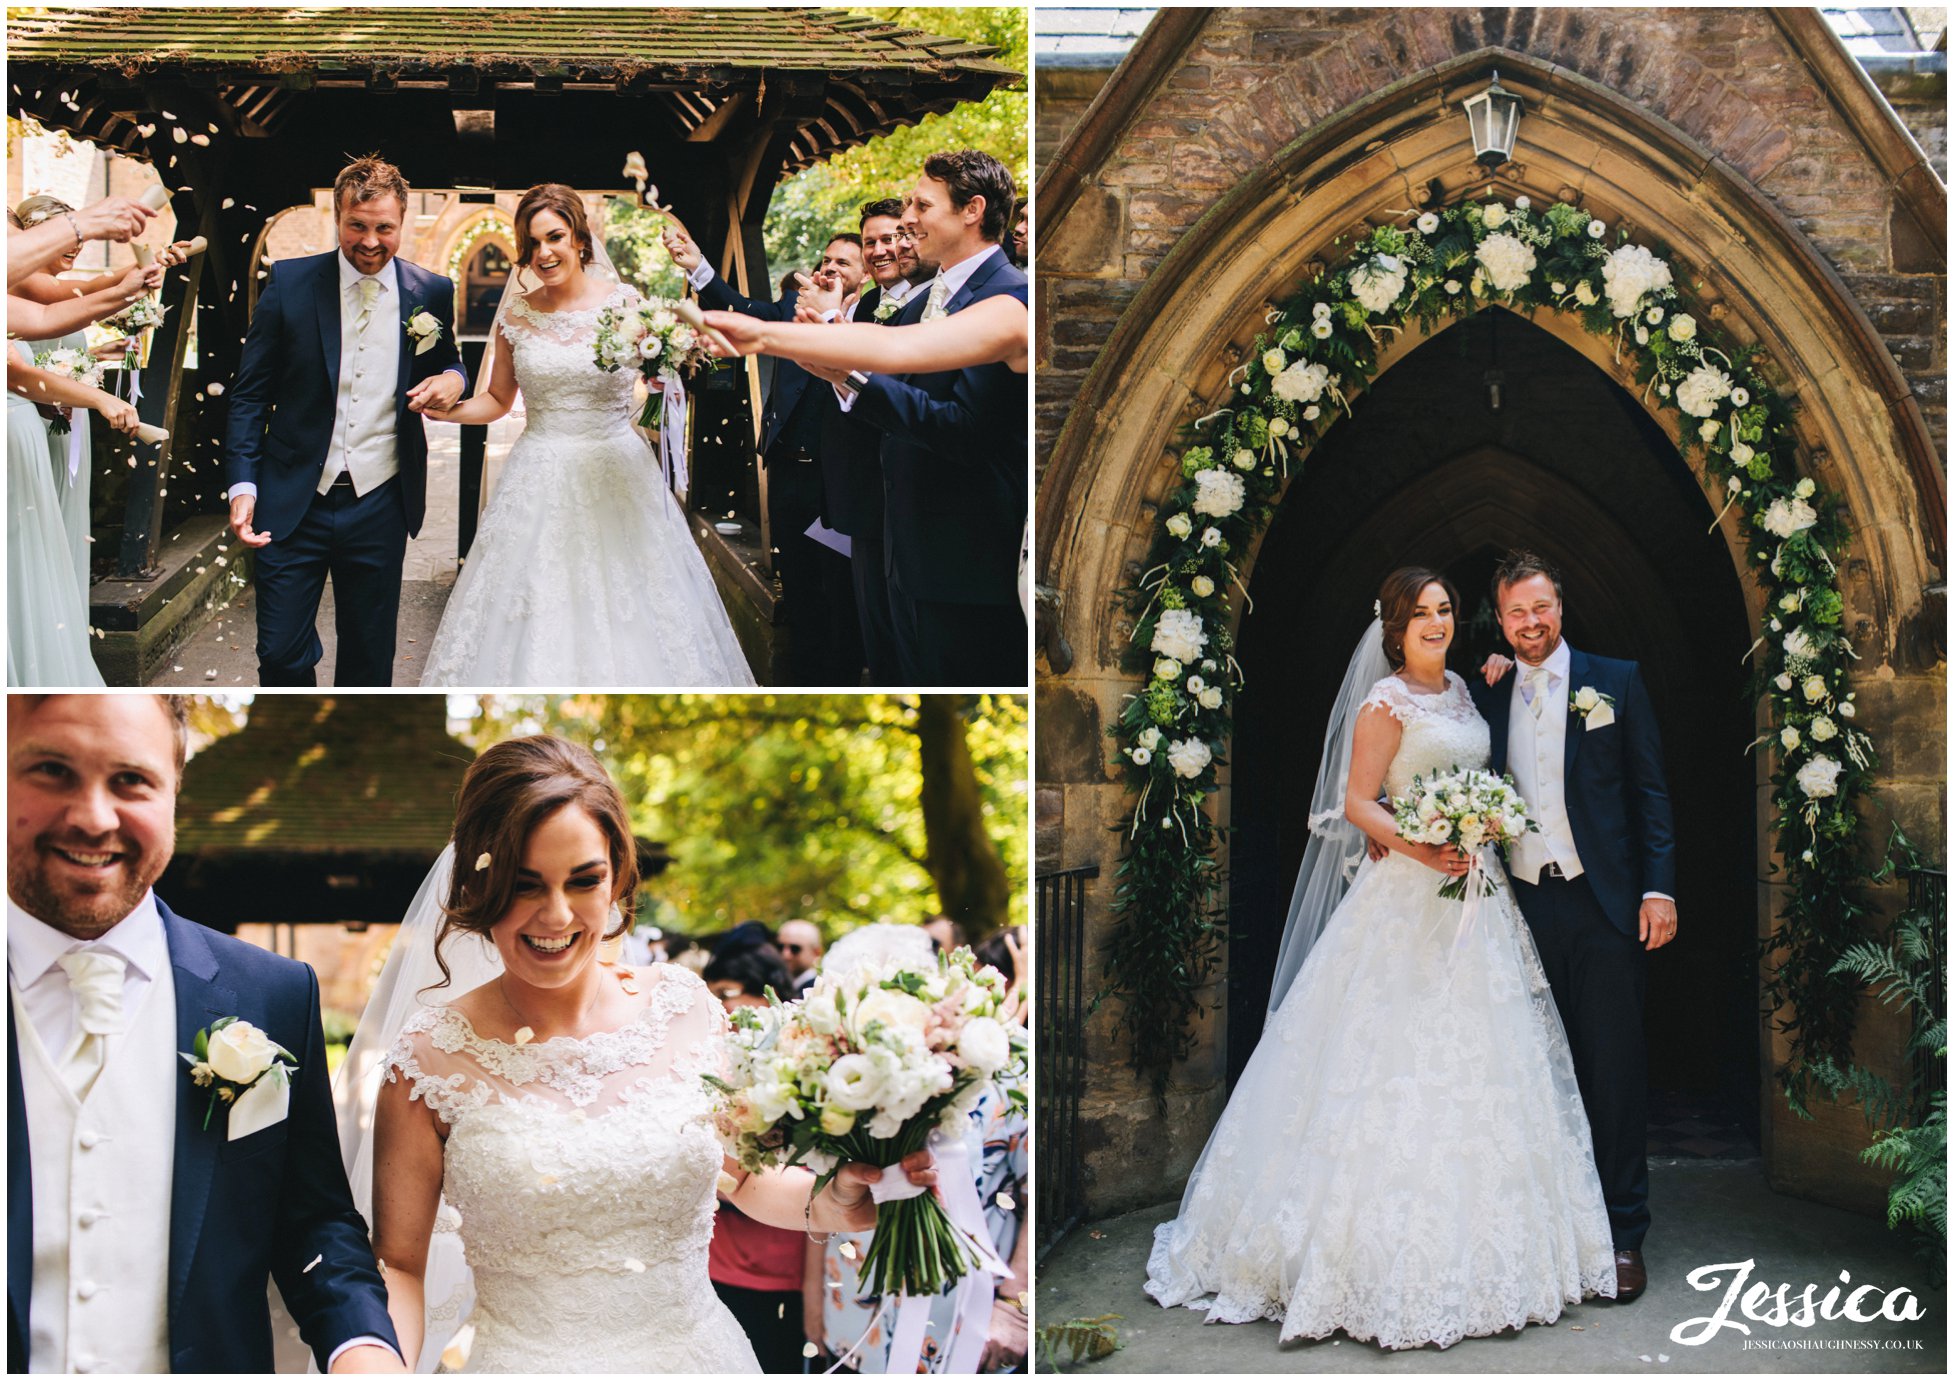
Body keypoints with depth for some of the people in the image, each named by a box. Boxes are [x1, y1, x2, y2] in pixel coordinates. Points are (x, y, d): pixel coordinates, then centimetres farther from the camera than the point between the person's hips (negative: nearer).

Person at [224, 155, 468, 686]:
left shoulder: (430, 293, 2)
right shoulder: (289, 282, -2)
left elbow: (447, 365, 18)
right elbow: (250, 393, 1)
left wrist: (452, 379, -8)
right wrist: (242, 486, -8)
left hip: (380, 507, 1)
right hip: (294, 504, -1)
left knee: (369, 656, 11)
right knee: (281, 654, 0)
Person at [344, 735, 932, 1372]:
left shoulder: (684, 1005, -5)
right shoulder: (432, 1056, -12)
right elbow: (399, 1264, -6)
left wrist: (833, 1201, -12)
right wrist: (383, 1371, -25)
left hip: (700, 1351, 3)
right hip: (528, 1365, -2)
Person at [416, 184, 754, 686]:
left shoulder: (626, 305, -1)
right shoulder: (516, 316, 4)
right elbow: (498, 400, 13)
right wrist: (451, 409, -5)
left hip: (617, 473, -1)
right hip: (540, 486, 1)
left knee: (627, 617, 0)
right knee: (537, 626, 1)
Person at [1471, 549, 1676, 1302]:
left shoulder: (1616, 681, 5)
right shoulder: (1486, 698, 12)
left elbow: (1650, 789, 3)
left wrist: (1658, 888, -5)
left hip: (1603, 904, -3)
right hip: (1522, 907, 3)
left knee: (1615, 1068, -1)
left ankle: (1624, 1232, 7)